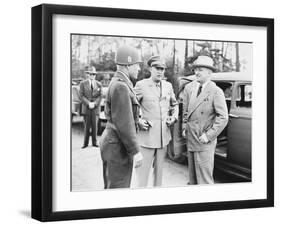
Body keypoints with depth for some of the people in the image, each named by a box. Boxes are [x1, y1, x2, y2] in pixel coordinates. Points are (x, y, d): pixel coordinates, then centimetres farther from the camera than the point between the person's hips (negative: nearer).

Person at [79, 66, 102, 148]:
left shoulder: (98, 84, 10)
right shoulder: (83, 83, 5)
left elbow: (100, 96, 5)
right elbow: (81, 95, -1)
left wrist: (94, 103, -11)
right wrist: (88, 103, -12)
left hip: (95, 108, 1)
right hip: (86, 108, -1)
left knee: (94, 125, 0)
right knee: (87, 126, -1)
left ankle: (94, 142, 7)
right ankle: (85, 143, 6)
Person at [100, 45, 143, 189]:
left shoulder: (116, 83, 14)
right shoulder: (120, 86, -19)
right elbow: (124, 123, -22)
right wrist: (135, 151, -20)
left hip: (113, 143, 10)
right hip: (118, 148, -10)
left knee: (112, 187, 16)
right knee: (118, 187, -5)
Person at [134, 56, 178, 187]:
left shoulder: (168, 86, 9)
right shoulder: (141, 85, -6)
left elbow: (174, 104, 23)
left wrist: (174, 117, 6)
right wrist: (138, 121, -14)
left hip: (164, 136, 5)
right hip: (147, 134, -5)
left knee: (159, 169, 14)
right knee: (143, 169, -5)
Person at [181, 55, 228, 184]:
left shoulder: (216, 92, -11)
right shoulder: (189, 88, 8)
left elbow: (223, 117, -14)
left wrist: (209, 135, -17)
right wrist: (184, 127, 11)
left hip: (204, 141, -6)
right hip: (190, 139, 6)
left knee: (204, 179, -5)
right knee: (193, 177, 15)